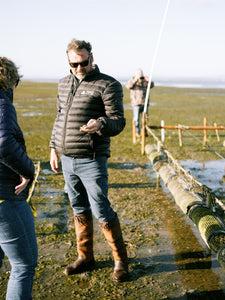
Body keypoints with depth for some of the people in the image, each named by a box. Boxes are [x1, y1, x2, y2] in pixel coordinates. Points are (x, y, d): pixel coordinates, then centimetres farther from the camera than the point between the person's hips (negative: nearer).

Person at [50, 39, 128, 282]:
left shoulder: (108, 85, -7)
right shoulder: (64, 84, 14)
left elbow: (118, 121, -12)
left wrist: (100, 124, -33)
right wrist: (54, 148, 18)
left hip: (92, 160, -6)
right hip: (67, 160, 6)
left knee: (101, 211, -2)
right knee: (79, 210, 15)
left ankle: (120, 259, 17)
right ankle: (85, 258, 29)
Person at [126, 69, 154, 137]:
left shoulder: (145, 80, 8)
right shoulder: (133, 80, -2)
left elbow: (152, 85, -1)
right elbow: (128, 86, -19)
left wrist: (148, 80, -20)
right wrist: (134, 81, -34)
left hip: (145, 103, 4)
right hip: (136, 103, -4)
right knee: (136, 118, -4)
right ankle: (137, 132, 4)